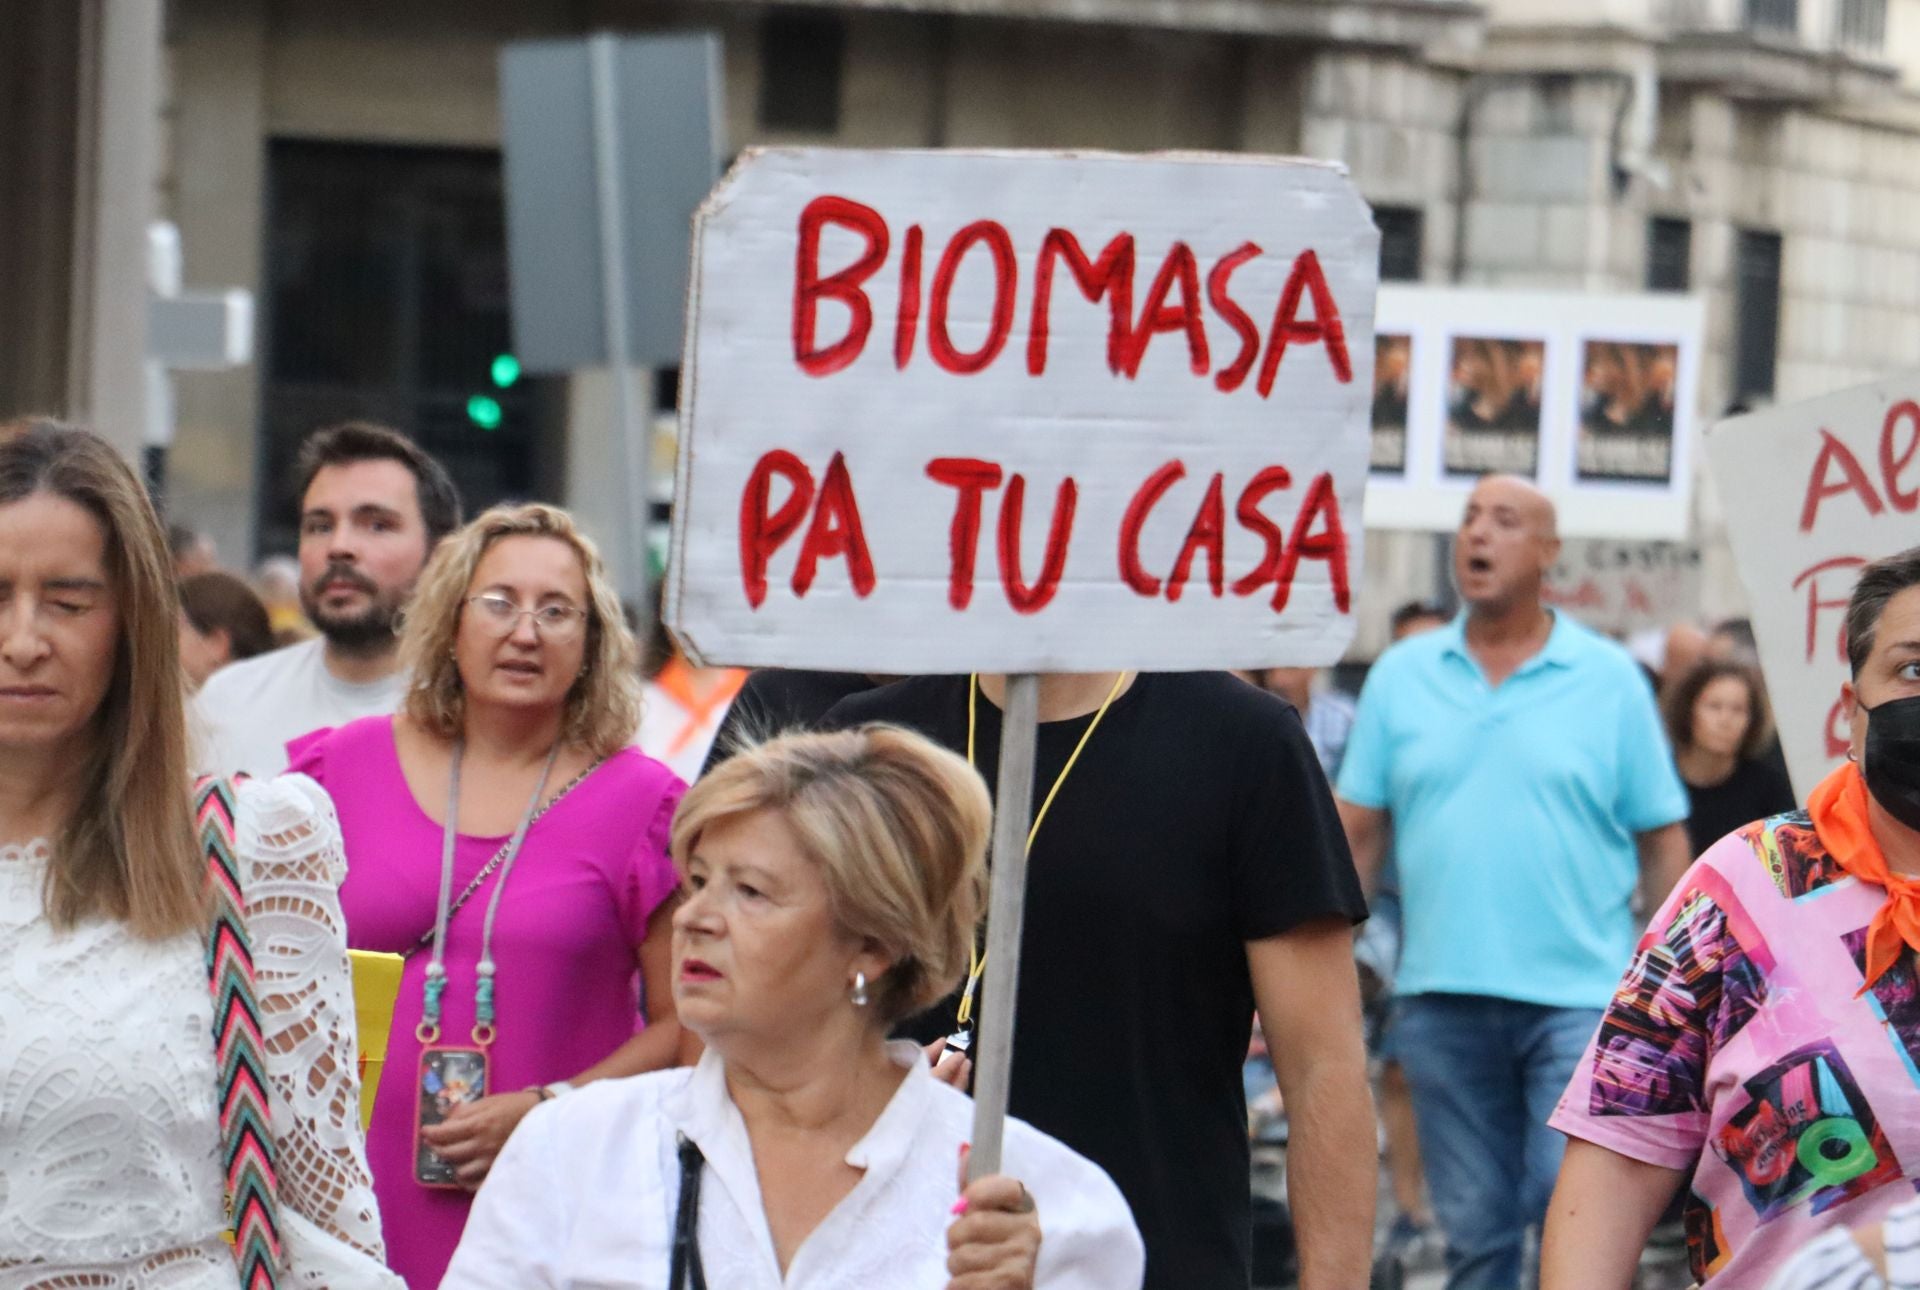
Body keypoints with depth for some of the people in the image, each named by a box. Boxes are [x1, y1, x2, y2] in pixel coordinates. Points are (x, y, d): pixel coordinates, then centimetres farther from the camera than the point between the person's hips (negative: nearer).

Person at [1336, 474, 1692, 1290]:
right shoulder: (1401, 676, 8)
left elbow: (1662, 840, 3)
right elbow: (1355, 834, 8)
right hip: (1441, 1000, 3)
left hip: (1580, 998, -3)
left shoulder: (1609, 679, 2)